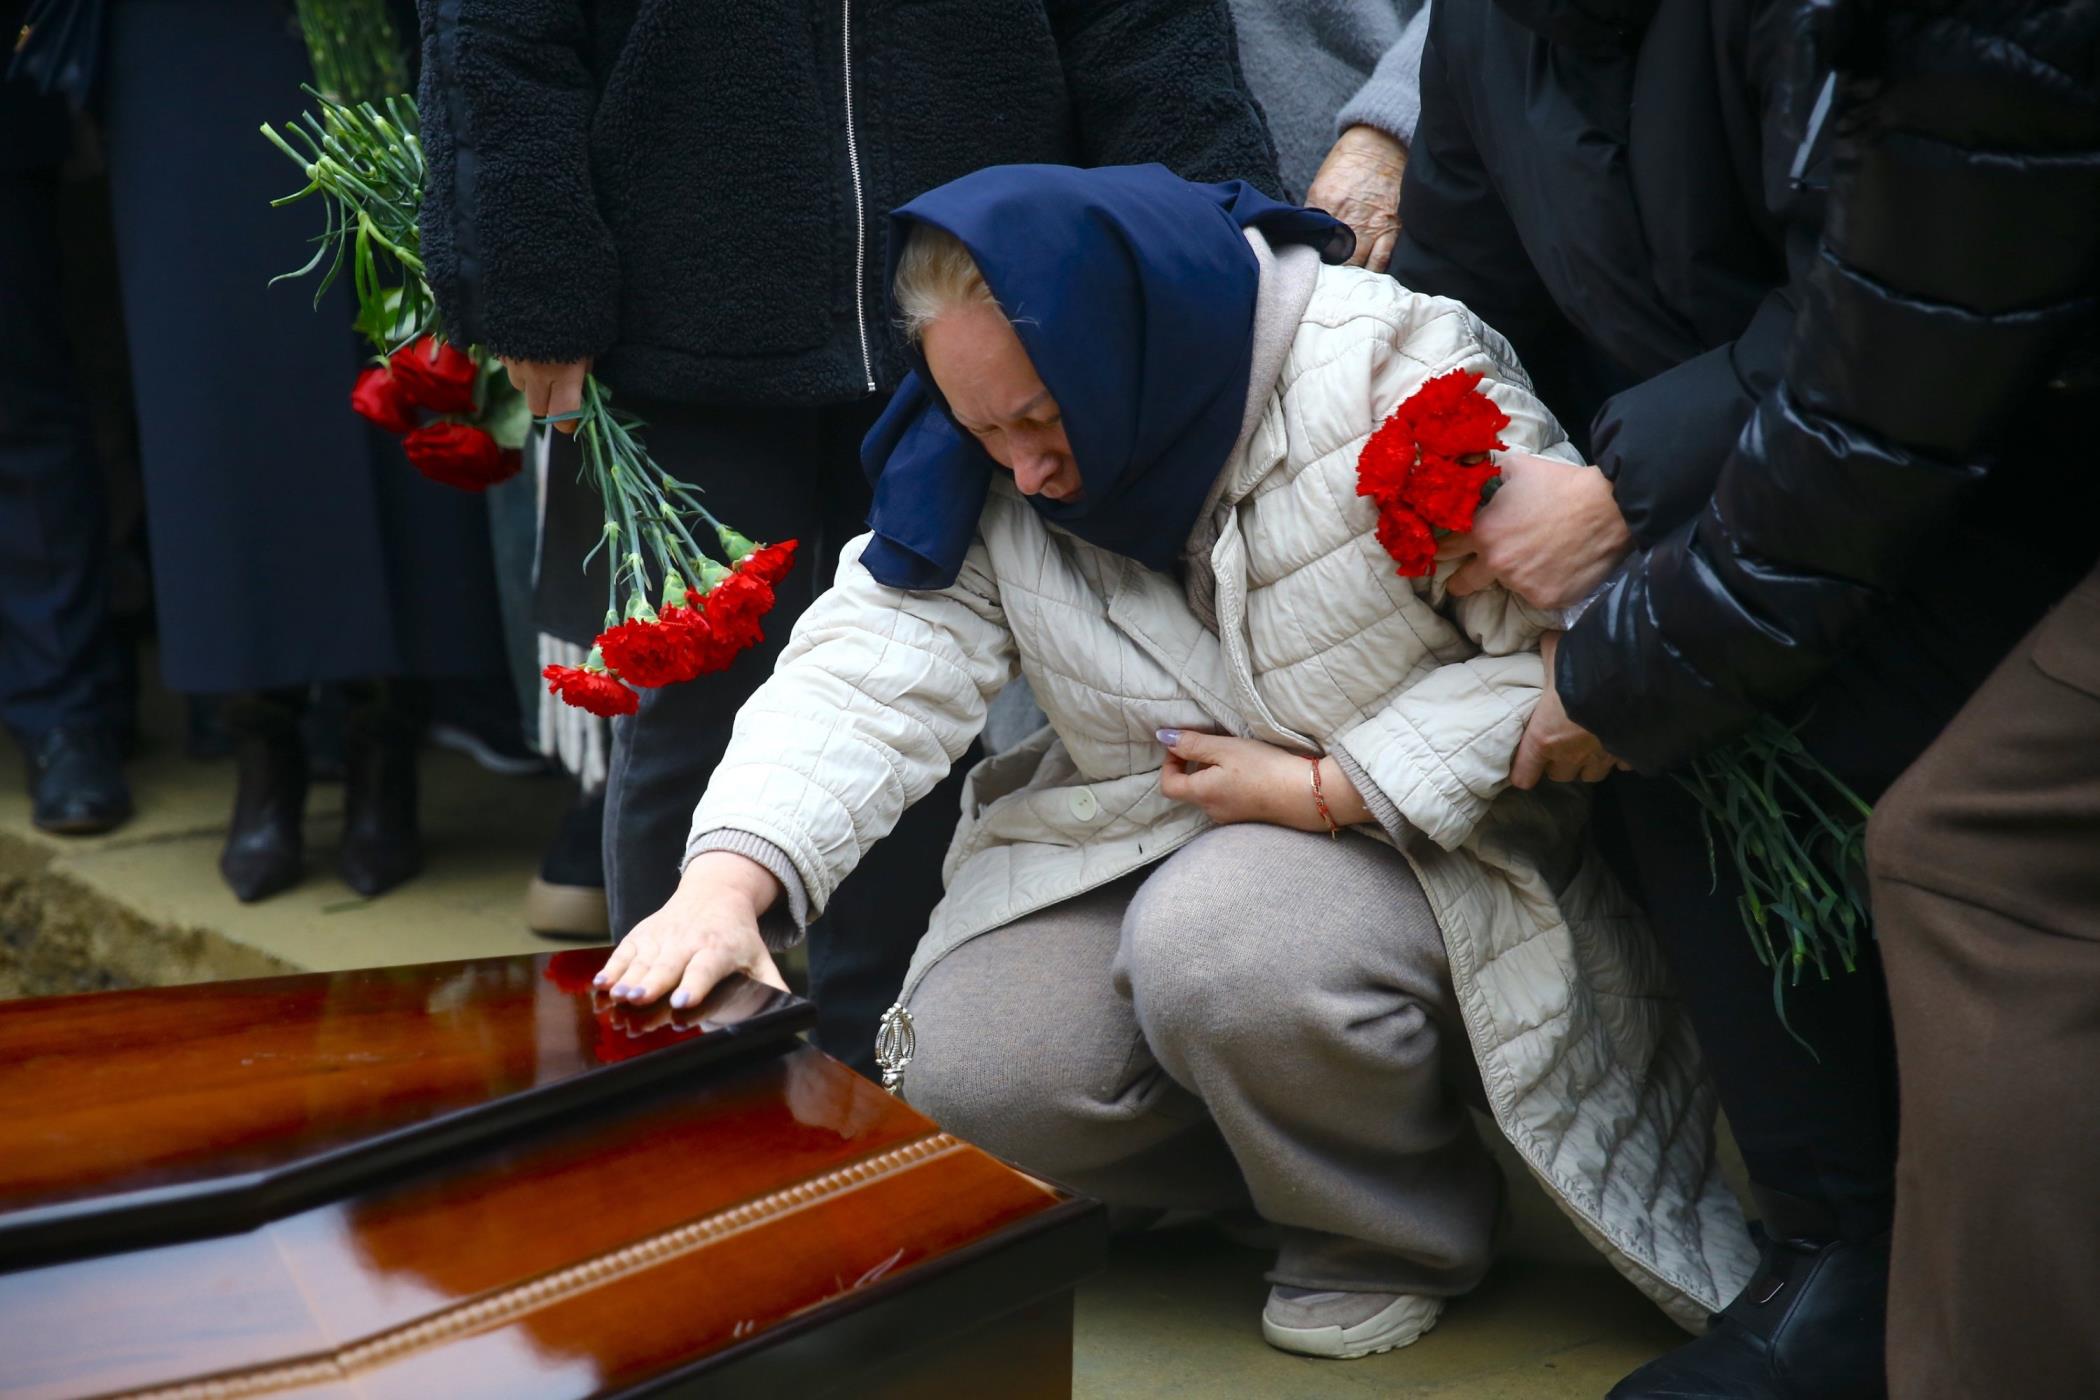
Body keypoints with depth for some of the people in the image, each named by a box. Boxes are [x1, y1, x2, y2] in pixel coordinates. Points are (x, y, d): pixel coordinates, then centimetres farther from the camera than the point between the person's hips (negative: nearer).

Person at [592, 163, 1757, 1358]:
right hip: (1138, 837, 6)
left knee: (1218, 942, -36)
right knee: (965, 1061, -18)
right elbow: (876, 665, -13)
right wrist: (727, 879, -29)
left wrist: (1318, 790, -21)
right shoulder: (981, 463, -4)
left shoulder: (1399, 373, -21)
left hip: (1420, 839, -5)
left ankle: (1403, 1236, -5)